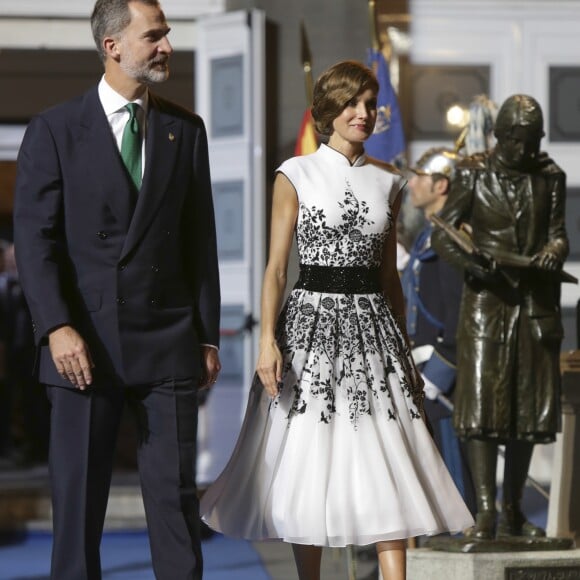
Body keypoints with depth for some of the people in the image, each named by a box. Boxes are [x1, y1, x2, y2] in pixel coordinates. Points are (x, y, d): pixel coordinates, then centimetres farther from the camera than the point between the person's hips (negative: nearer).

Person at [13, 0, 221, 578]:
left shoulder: (185, 130, 10)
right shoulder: (54, 130, 1)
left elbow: (200, 240, 12)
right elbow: (34, 238, -4)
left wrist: (207, 335, 7)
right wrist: (57, 327, -15)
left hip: (168, 341, 2)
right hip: (85, 342, -2)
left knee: (176, 495, 1)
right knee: (77, 500, 3)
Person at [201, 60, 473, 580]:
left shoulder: (388, 182, 10)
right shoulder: (296, 176, -1)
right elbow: (276, 267, -3)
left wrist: (405, 353, 17)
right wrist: (268, 340, -14)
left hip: (373, 329, 3)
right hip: (311, 326, -3)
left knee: (388, 463, -5)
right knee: (307, 465, 1)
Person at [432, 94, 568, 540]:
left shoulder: (550, 176, 8)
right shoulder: (474, 173, -2)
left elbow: (559, 233, 6)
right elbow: (443, 233, -3)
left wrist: (553, 251, -18)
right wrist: (470, 261, -21)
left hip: (537, 303, 3)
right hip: (488, 301, -3)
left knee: (529, 404, 5)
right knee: (483, 401, -10)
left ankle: (513, 511, 15)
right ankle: (486, 511, -12)